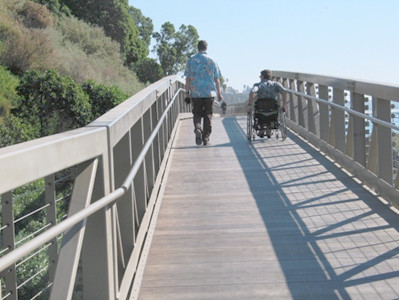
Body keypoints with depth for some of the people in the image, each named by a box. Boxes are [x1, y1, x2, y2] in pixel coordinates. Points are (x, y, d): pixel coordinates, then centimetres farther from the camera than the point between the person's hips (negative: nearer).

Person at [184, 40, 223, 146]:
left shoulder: (191, 60, 1)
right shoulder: (211, 61, 1)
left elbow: (187, 78, 1)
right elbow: (217, 79, 2)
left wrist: (187, 92, 8)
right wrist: (219, 93, 9)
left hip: (195, 93, 0)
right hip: (209, 92, 0)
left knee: (197, 113, 11)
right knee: (208, 115, 8)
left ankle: (197, 128, -18)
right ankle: (206, 138, 7)